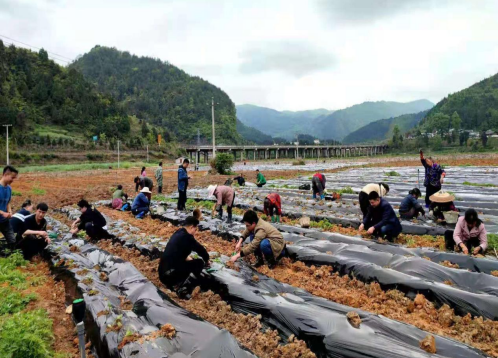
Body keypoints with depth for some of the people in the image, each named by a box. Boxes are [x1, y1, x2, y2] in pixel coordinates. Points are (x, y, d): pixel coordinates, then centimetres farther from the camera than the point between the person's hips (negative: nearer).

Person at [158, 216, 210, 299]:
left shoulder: (177, 234, 14)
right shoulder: (187, 237, -11)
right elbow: (201, 250, 1)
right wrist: (206, 260, 19)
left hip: (163, 273, 9)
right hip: (170, 274, -9)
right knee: (200, 263, -3)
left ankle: (174, 284, 11)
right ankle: (182, 289, -10)